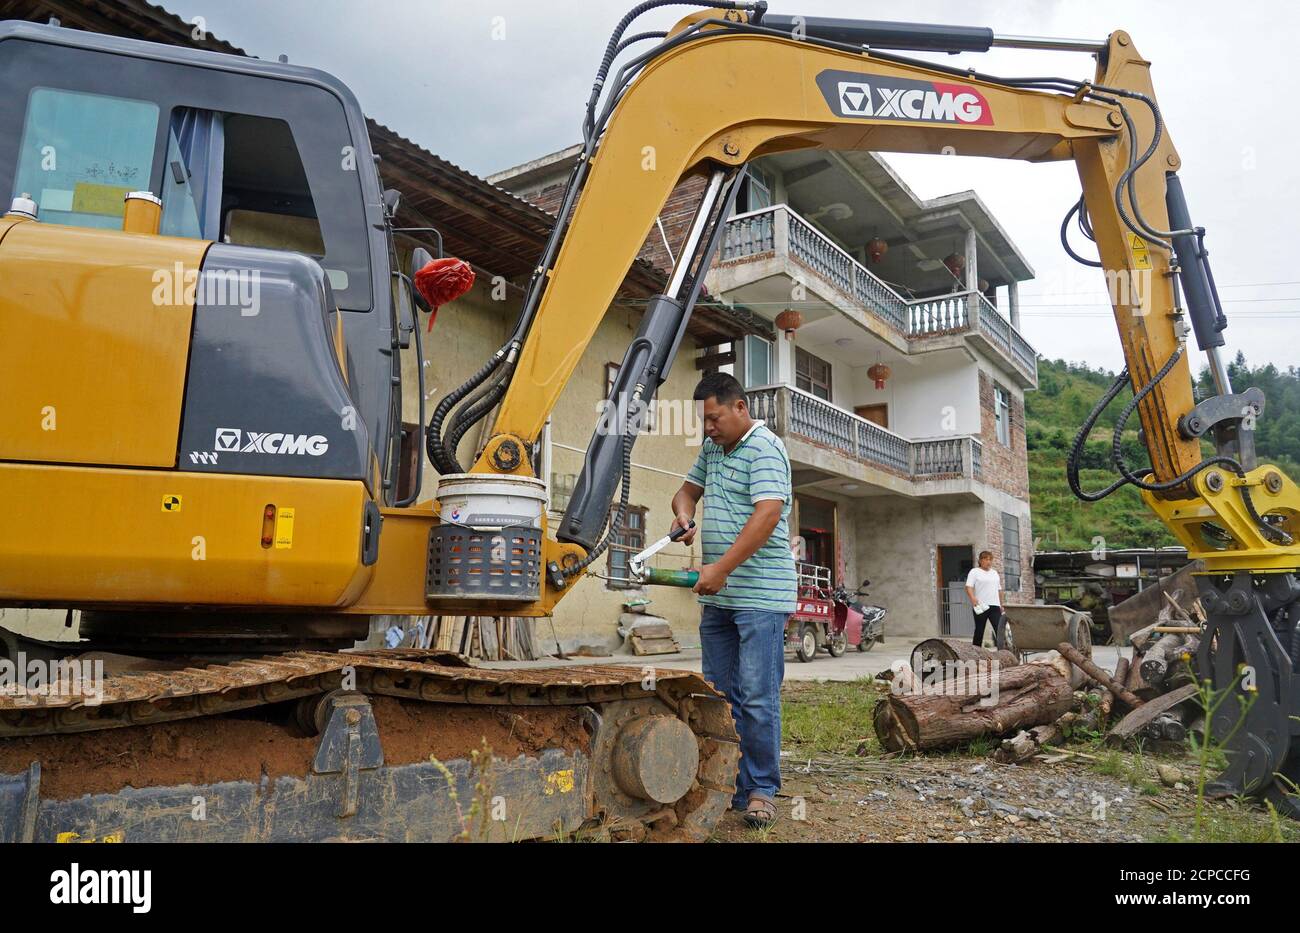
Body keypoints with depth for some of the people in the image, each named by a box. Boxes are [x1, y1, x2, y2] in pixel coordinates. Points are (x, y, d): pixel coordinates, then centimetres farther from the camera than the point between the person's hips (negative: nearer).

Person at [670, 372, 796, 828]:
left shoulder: (765, 448, -11)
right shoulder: (712, 448, 16)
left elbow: (768, 515, -22)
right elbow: (688, 489, 28)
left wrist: (722, 567, -25)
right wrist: (683, 513, 4)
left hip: (760, 594, -8)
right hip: (717, 596, 9)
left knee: (758, 699, -4)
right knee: (719, 696, 11)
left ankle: (761, 791, 9)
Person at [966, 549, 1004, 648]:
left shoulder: (995, 573, 20)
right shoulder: (974, 572, 1)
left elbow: (999, 590, 25)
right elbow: (969, 587, -11)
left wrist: (1001, 605, 20)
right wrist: (972, 598, -28)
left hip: (995, 606, 5)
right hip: (980, 606, -5)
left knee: (1000, 629, -6)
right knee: (979, 630, 1)